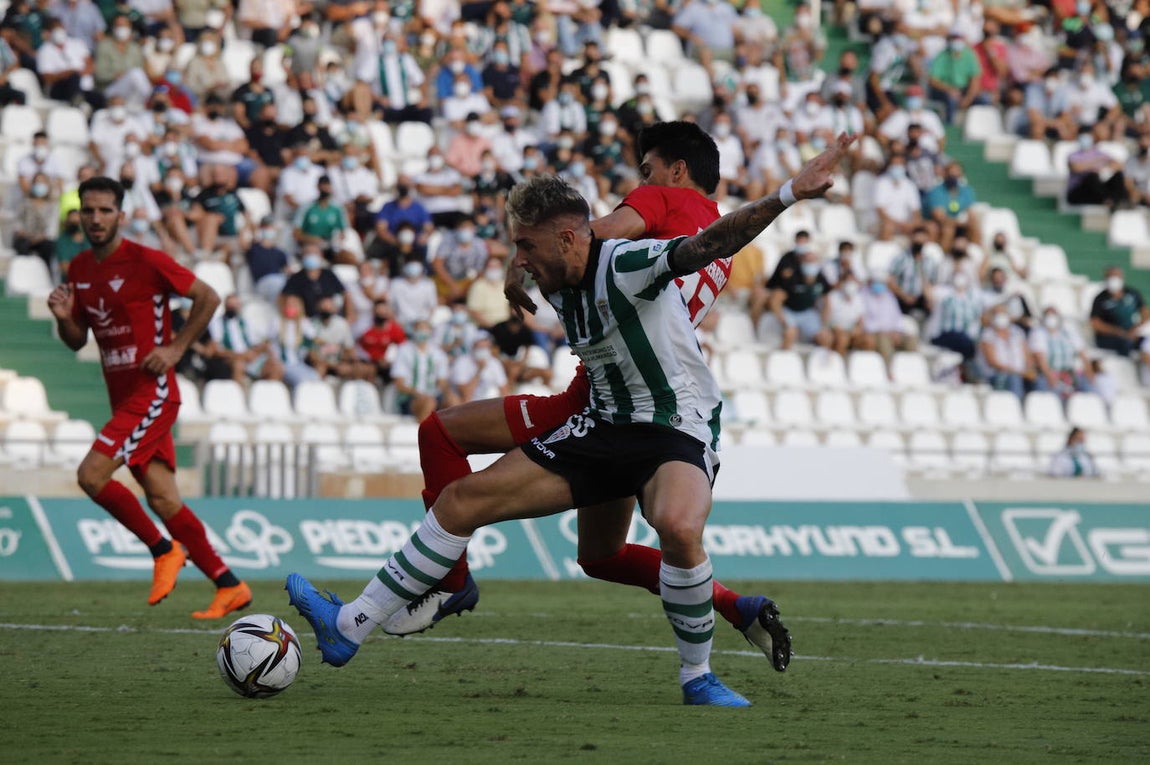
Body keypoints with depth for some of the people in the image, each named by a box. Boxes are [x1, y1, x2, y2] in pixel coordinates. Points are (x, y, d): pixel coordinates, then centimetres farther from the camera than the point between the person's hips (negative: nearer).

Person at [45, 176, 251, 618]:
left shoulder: (146, 261, -11)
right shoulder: (79, 270, 11)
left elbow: (207, 297, -6)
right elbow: (77, 341, 18)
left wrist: (175, 349, -10)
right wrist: (63, 316, -4)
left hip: (151, 392, -8)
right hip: (122, 396, 8)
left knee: (91, 474, -18)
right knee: (161, 497, 3)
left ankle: (164, 549, -2)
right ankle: (229, 587, 8)